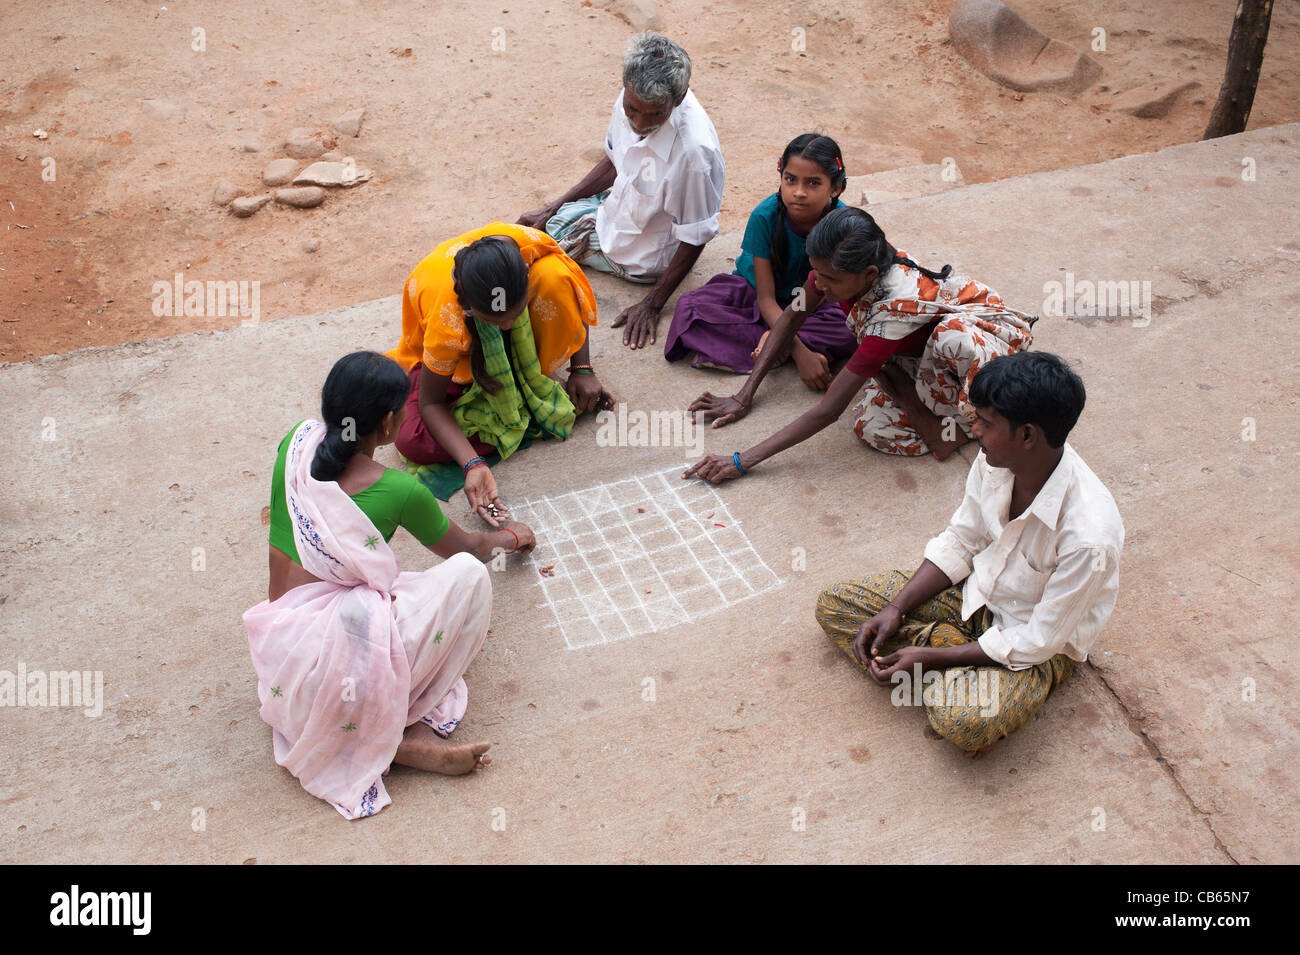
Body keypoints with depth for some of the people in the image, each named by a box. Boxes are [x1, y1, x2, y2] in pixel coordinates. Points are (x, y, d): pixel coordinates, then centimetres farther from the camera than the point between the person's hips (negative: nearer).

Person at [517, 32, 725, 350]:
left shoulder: (694, 151, -38)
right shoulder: (632, 99, -17)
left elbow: (694, 239, -26)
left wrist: (652, 305, -22)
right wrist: (554, 208, 6)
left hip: (640, 258, -7)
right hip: (614, 208, 7)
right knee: (530, 223, 18)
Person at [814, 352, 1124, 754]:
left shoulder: (1088, 535, -35)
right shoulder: (995, 461, -16)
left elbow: (1035, 642, -25)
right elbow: (960, 541, 1)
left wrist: (930, 658, -22)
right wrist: (895, 608, -9)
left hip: (1038, 646, -6)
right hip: (977, 590, 6)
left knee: (963, 720, -35)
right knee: (834, 604, -3)